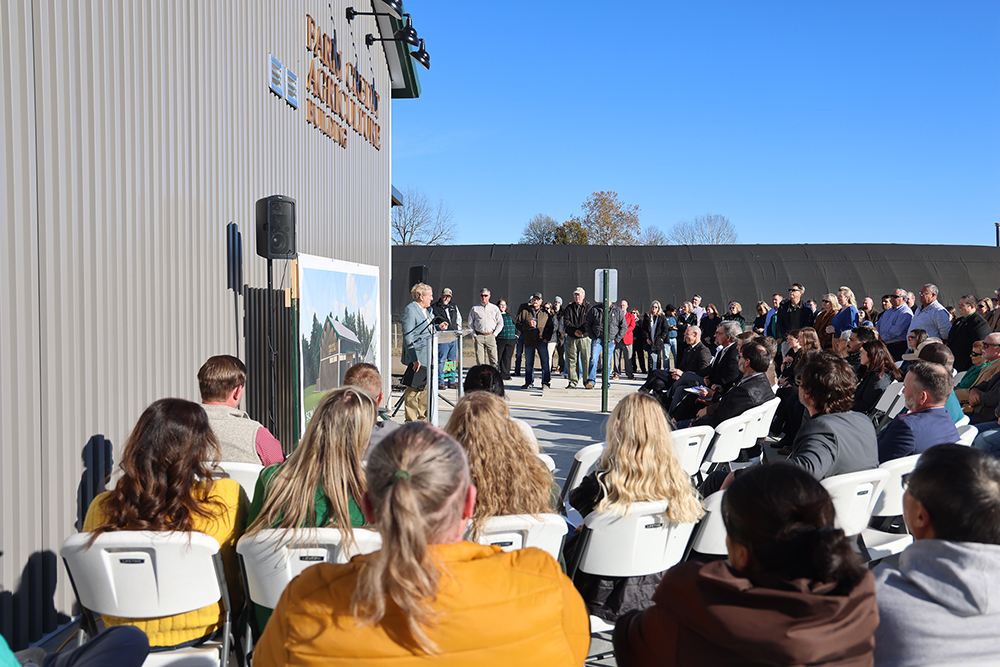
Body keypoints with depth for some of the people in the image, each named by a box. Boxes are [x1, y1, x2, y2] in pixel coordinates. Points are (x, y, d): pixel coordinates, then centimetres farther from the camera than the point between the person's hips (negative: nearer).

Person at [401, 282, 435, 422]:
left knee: (425, 388, 14)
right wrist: (414, 358, -23)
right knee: (412, 390, -1)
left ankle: (422, 419, 25)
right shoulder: (410, 310, -12)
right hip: (417, 358, -9)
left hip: (428, 357, 9)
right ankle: (411, 421, 7)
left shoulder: (426, 310, 15)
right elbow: (408, 336, -18)